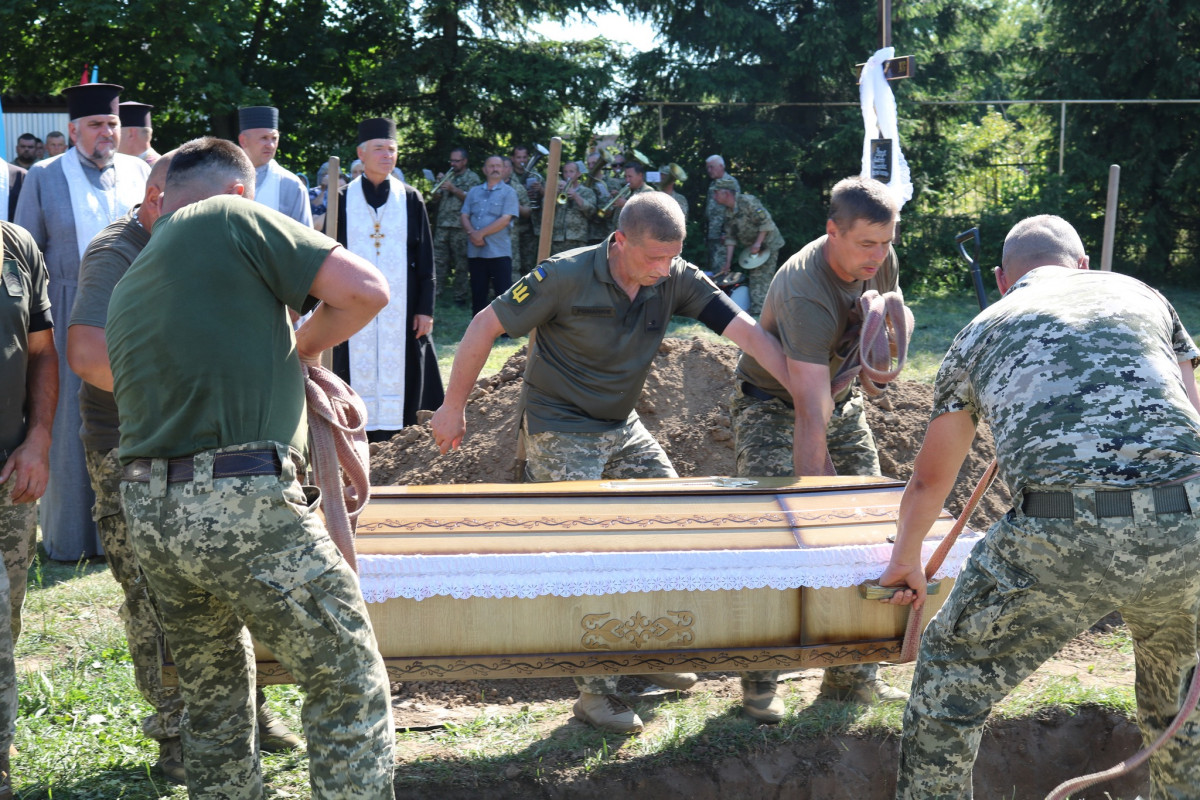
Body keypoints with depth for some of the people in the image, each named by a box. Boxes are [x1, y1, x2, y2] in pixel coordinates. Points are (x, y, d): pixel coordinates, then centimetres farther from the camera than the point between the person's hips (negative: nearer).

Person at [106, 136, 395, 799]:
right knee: (351, 683, 2)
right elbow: (366, 289, -8)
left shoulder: (127, 287, 21)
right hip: (242, 508, -8)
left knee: (212, 693, 22)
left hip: (145, 511, 8)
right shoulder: (231, 218, -1)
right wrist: (302, 347, 10)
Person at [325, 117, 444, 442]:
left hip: (401, 309, 0)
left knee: (401, 375, 1)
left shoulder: (411, 200, 5)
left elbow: (425, 260, 5)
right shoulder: (343, 200, 4)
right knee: (358, 375, 0)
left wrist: (425, 308, -1)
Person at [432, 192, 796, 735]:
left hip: (623, 429, 6)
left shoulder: (676, 280, -11)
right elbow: (485, 326, -16)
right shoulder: (566, 277, -23)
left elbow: (746, 332, -16)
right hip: (561, 433, -6)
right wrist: (453, 408, -11)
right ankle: (594, 690, -1)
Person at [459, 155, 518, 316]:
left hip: (499, 252, -4)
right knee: (477, 295, 10)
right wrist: (472, 233, -12)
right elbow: (464, 216, 8)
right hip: (475, 252, 4)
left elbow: (505, 219, -10)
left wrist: (481, 233, -14)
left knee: (504, 296, -6)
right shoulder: (474, 192, 14)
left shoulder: (508, 192, 1)